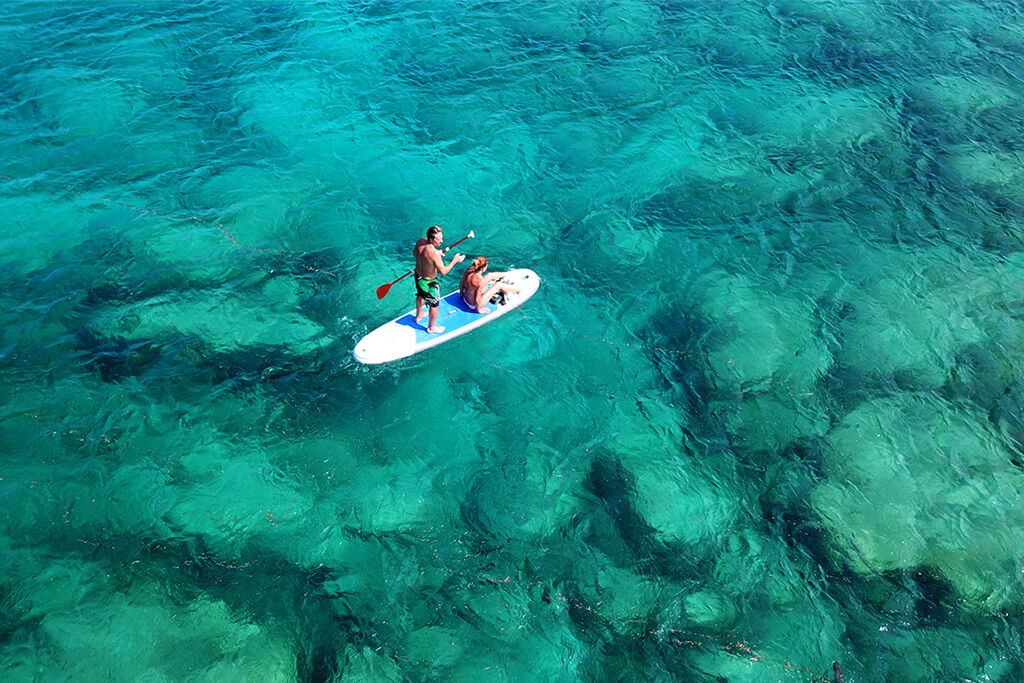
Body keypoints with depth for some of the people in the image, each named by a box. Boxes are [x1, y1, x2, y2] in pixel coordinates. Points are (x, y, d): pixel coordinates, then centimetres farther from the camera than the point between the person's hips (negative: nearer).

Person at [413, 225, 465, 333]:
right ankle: (431, 327, 37)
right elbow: (443, 271, -31)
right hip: (429, 282, -8)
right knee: (434, 304, 16)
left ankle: (419, 315, 61)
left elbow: (415, 253, 6)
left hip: (418, 275, 8)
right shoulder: (434, 253, -37)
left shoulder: (420, 241, -15)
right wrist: (455, 260, -22)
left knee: (421, 296, 35)